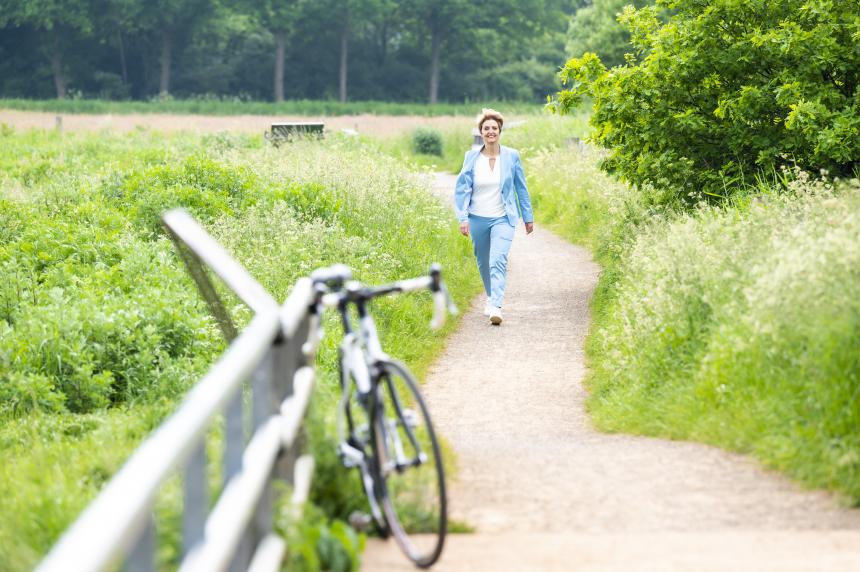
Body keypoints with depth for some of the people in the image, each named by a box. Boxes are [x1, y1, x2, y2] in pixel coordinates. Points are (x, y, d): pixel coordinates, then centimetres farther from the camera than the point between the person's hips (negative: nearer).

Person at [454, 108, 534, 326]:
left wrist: (528, 217, 10)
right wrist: (463, 218, -11)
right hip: (478, 218, 2)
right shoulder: (472, 157, -2)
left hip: (503, 218, -2)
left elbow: (521, 188, 6)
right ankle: (491, 297, 39)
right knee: (483, 263, 15)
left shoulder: (511, 156, -3)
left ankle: (496, 308, -26)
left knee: (498, 261, -19)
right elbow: (462, 188, -2)